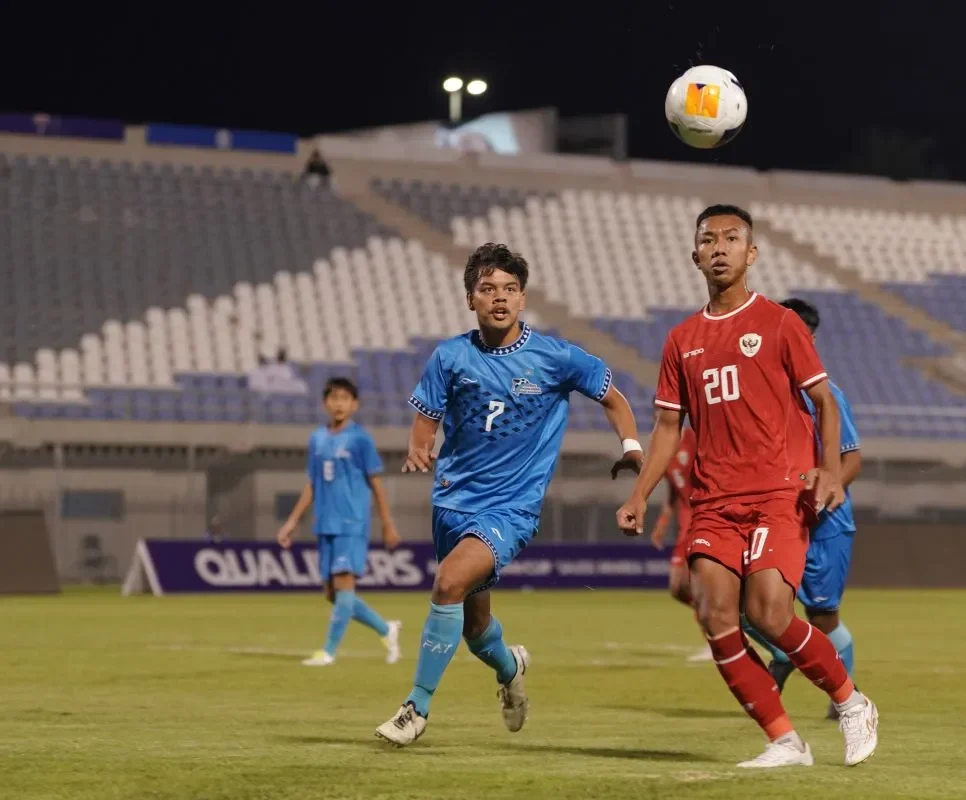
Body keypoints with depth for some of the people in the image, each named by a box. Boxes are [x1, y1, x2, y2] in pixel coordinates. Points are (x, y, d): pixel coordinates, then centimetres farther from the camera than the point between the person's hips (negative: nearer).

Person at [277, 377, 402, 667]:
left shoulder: (360, 439, -4)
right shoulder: (317, 439, 11)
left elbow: (376, 483, -2)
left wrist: (388, 525, -2)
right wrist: (292, 522, 14)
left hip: (352, 524, -6)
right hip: (326, 525, 6)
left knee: (343, 582, -14)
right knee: (333, 593, 7)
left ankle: (329, 651, -11)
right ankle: (386, 629, 23)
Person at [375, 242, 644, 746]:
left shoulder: (555, 358, -6)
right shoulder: (450, 358, -1)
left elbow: (612, 398, 8)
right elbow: (426, 420, 5)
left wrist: (631, 447, -8)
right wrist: (418, 452, -18)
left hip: (512, 507, -4)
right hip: (453, 500, 4)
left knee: (450, 582, -27)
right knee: (473, 624, 15)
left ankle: (417, 708, -17)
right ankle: (509, 668, 52)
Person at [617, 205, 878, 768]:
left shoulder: (778, 322, 2)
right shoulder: (683, 341, 15)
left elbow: (824, 401, 1)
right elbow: (669, 426, 18)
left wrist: (831, 468, -15)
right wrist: (640, 496, 7)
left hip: (780, 493, -5)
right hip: (714, 501, 5)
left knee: (768, 613, -18)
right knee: (715, 618, -10)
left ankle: (852, 703, 6)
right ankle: (785, 743, 0)